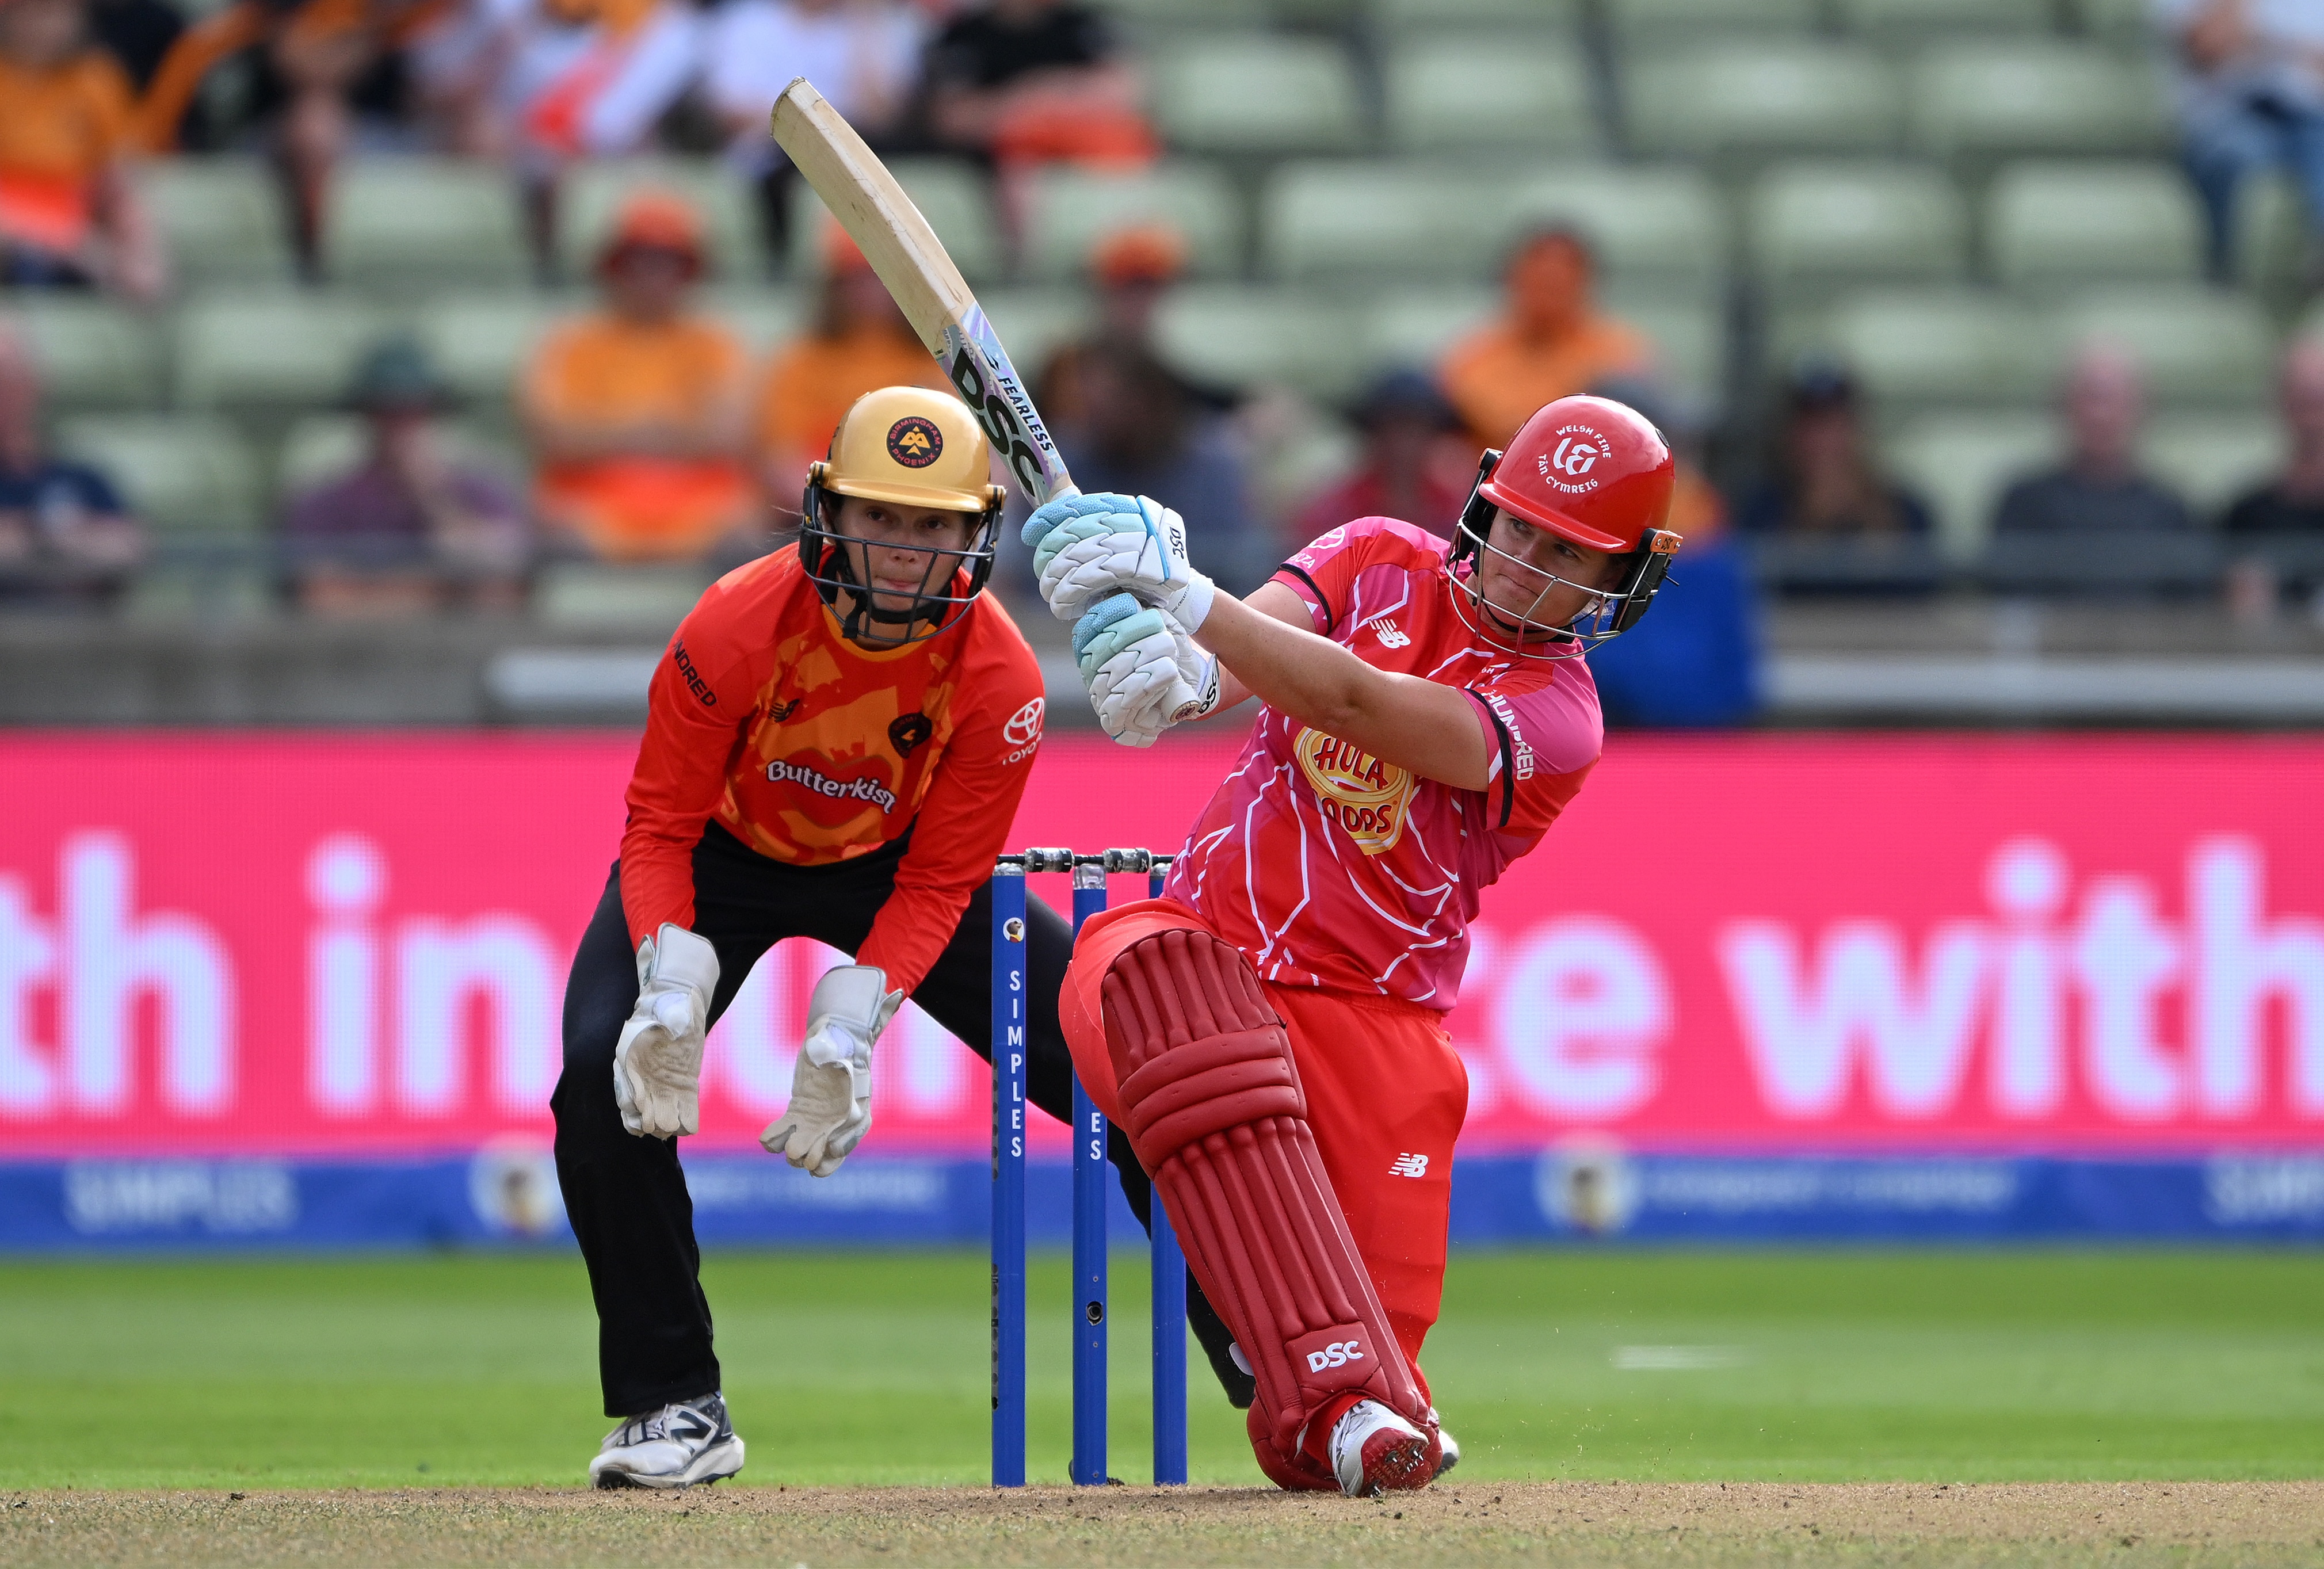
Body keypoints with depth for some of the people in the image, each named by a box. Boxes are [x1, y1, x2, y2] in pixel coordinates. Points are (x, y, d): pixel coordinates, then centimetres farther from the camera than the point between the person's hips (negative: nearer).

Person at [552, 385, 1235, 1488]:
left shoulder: (999, 681, -25)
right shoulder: (736, 629, -29)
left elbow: (938, 887, -18)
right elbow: (660, 828, -22)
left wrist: (849, 1030, -32)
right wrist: (673, 985, -38)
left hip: (891, 867, 1)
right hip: (724, 857, -1)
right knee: (607, 1078, -25)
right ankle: (675, 1407, -11)